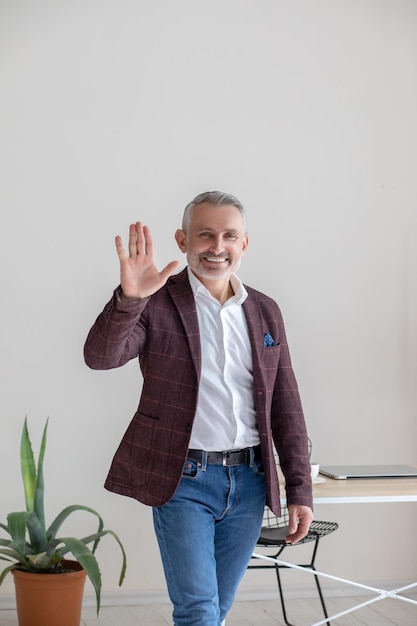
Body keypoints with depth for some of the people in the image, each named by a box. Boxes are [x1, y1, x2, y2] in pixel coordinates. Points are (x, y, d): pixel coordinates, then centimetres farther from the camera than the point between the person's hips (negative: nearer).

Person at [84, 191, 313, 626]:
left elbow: (286, 406, 10)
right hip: (183, 480, -4)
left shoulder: (265, 312, 10)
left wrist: (300, 490, 6)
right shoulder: (156, 303, -3)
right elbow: (100, 357, -18)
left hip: (249, 482, 4)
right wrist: (129, 297, -36)